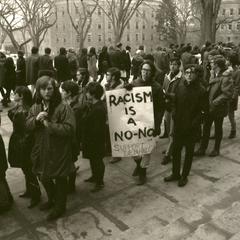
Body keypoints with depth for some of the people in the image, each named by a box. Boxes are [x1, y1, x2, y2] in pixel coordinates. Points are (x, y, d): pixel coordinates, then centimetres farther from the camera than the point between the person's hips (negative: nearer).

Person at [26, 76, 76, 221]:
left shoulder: (63, 108, -18)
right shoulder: (35, 107, 4)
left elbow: (69, 129, -24)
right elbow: (28, 125, 6)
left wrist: (49, 125, -24)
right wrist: (36, 119, -16)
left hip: (59, 151, -7)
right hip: (41, 150, 7)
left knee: (60, 179, 11)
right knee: (44, 177, 23)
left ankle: (60, 206, 34)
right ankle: (52, 200, 50)